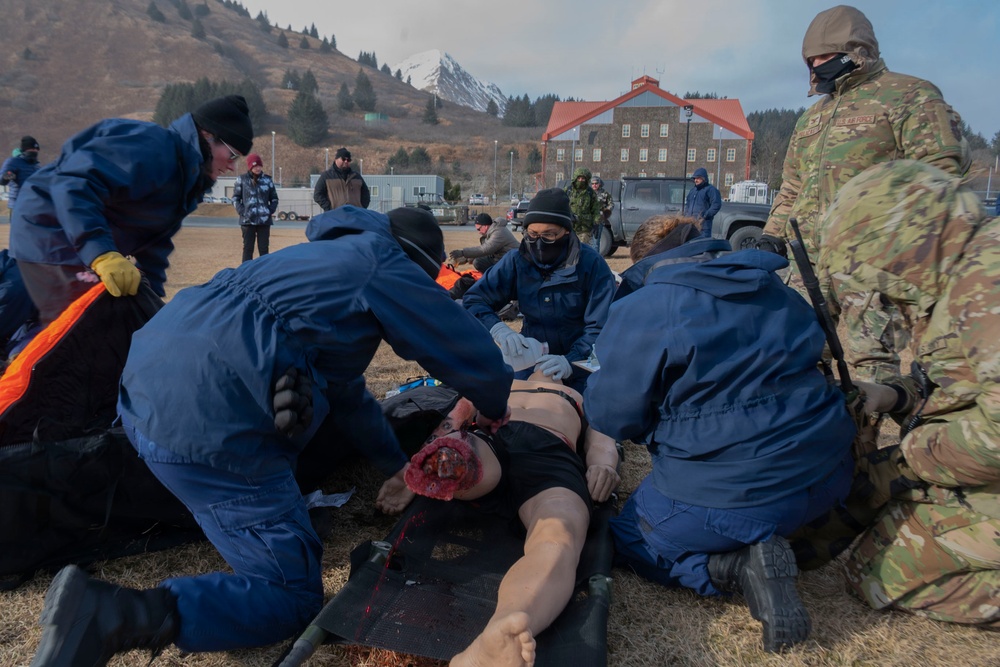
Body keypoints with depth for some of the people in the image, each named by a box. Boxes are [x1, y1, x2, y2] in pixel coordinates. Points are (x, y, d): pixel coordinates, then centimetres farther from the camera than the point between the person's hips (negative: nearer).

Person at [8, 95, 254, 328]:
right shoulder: (150, 147, -22)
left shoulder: (184, 174, 10)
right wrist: (101, 253, -45)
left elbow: (153, 243, 12)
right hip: (50, 231, -10)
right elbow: (73, 182, -34)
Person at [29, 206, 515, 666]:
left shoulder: (330, 255, 26)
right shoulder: (386, 265, 1)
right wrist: (495, 410, 28)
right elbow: (472, 355, 6)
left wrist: (396, 464, 31)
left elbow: (343, 387, 30)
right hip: (208, 424, -10)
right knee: (293, 599, -1)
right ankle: (111, 616, -19)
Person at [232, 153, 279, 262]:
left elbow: (274, 198, 13)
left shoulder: (267, 180, 6)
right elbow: (235, 198, 6)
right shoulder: (241, 180, 2)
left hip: (264, 220, 1)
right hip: (248, 220, -1)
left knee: (263, 249, 4)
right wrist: (242, 212, -7)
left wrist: (270, 211, -2)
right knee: (248, 248, 3)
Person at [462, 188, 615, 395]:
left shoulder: (592, 264, -17)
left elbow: (601, 328, -21)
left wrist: (570, 362, -38)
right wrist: (499, 330, -34)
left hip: (580, 364, -2)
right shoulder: (517, 261, -10)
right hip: (531, 360, 3)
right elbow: (473, 301, -12)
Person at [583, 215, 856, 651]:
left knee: (627, 537, 19)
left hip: (733, 494, -8)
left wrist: (592, 392, 15)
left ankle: (736, 563, -5)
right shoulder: (775, 287, 9)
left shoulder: (640, 310, -11)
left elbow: (612, 417, -7)